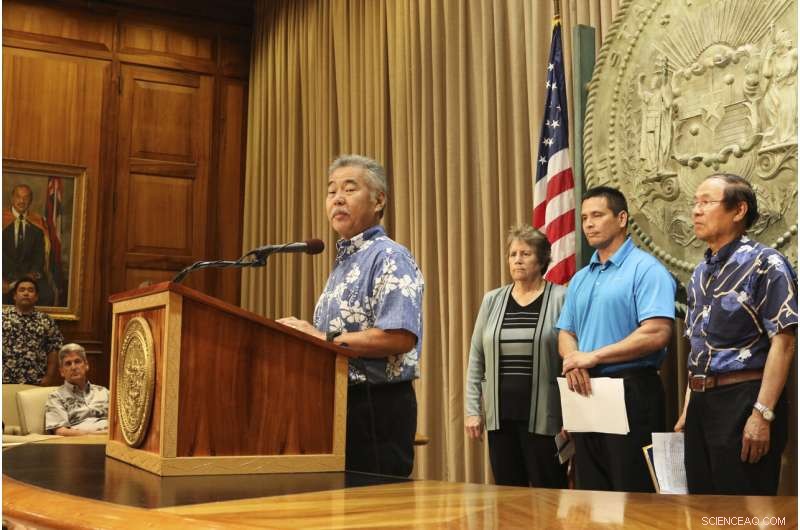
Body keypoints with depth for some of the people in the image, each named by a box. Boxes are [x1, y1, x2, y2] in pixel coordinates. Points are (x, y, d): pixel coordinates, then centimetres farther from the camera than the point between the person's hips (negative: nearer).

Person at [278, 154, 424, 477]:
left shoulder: (389, 258, -12)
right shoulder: (343, 263, 18)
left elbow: (401, 337, -24)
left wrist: (324, 338, -19)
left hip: (376, 405, -9)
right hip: (341, 401, 9)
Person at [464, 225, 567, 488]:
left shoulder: (560, 299, -2)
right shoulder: (493, 300, 9)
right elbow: (476, 359, 11)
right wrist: (472, 409, 6)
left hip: (543, 416, -4)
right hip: (500, 416, 4)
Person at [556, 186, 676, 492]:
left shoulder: (646, 269, -8)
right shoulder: (580, 279, 16)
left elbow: (656, 334, -19)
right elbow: (566, 333, 16)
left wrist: (593, 356, -15)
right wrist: (573, 360, -8)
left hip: (631, 390, -7)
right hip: (585, 392, 7)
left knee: (634, 498, -1)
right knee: (591, 492, 13)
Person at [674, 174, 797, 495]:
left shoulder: (765, 264, -8)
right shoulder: (701, 273, 15)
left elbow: (783, 342, -14)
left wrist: (762, 414, -21)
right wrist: (688, 408, 16)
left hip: (743, 400, -7)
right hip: (701, 403, 7)